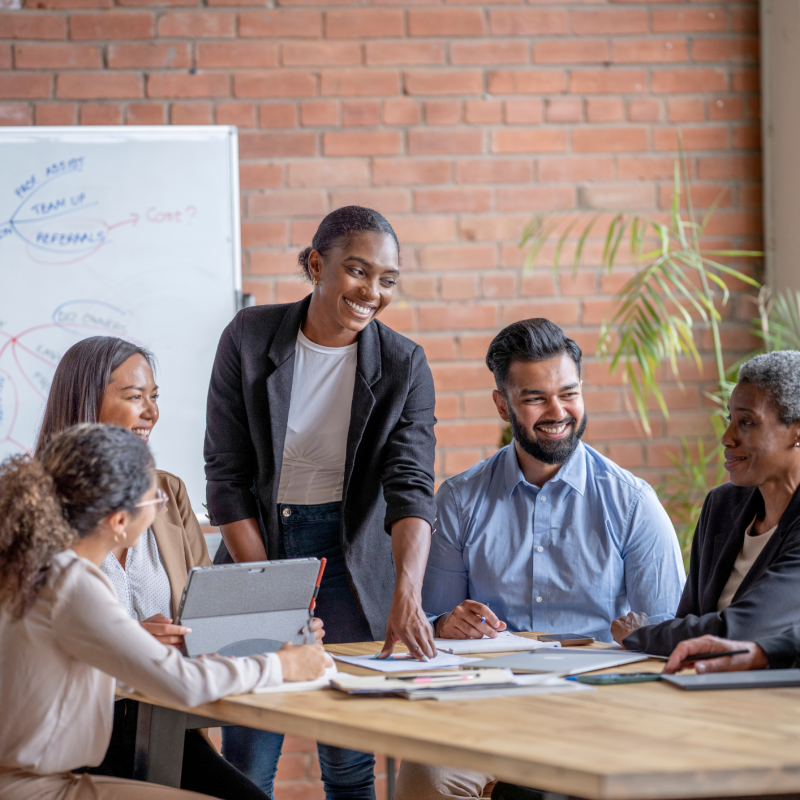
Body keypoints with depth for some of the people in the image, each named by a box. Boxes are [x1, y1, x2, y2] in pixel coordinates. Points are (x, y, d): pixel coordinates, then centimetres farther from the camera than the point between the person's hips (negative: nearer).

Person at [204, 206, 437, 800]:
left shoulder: (403, 365, -6)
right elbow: (226, 476, -5)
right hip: (257, 545, 0)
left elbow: (410, 485, -16)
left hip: (349, 550, 0)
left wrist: (407, 594, -33)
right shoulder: (251, 338, -6)